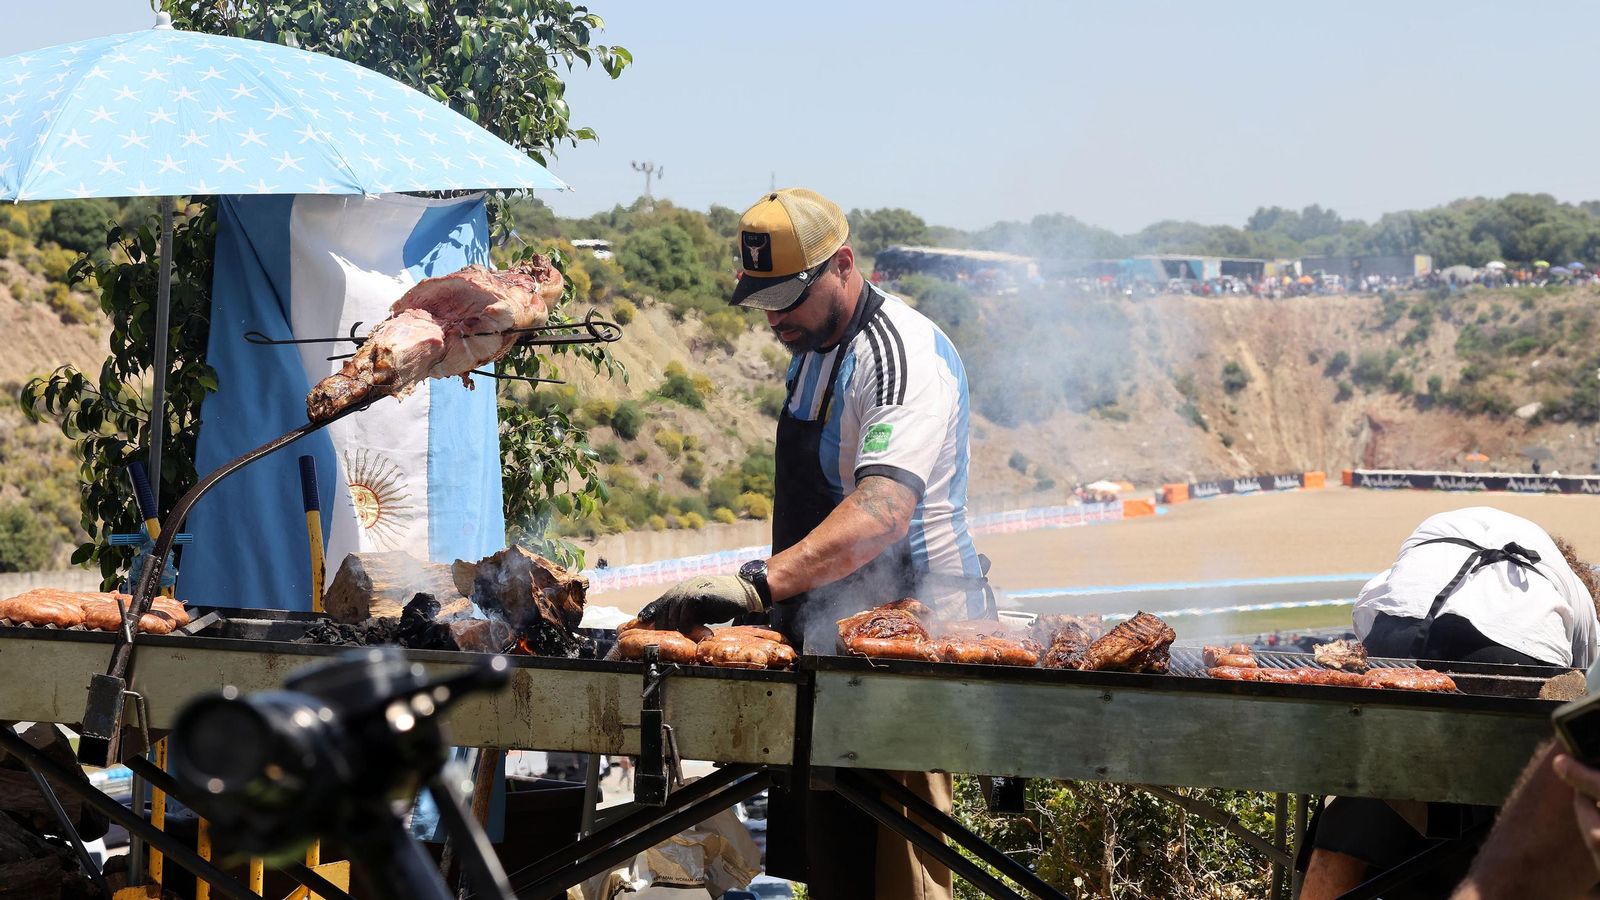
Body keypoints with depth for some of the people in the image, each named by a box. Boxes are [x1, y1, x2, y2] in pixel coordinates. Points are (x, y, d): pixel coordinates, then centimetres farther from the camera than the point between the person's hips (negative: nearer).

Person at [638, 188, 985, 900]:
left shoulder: (904, 356, -19)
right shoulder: (815, 345, 14)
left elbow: (881, 515, -34)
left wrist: (760, 582, -43)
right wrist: (772, 596, 19)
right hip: (829, 628, 10)